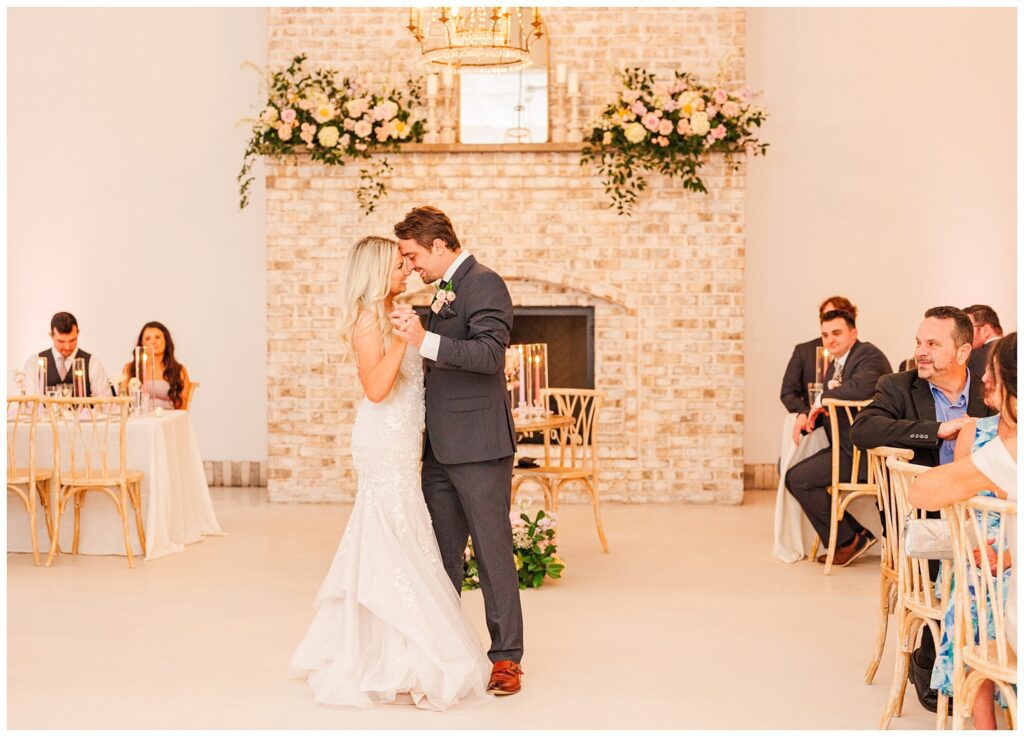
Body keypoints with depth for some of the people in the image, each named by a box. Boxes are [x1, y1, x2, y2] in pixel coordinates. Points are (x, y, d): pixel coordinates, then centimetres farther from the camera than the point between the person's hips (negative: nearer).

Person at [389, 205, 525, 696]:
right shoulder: (443, 292, 17)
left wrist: (425, 340, -31)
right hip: (441, 448, 9)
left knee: (493, 553, -2)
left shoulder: (484, 284, -10)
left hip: (478, 445, -9)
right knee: (441, 554, 13)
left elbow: (490, 353, -24)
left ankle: (506, 657, 7)